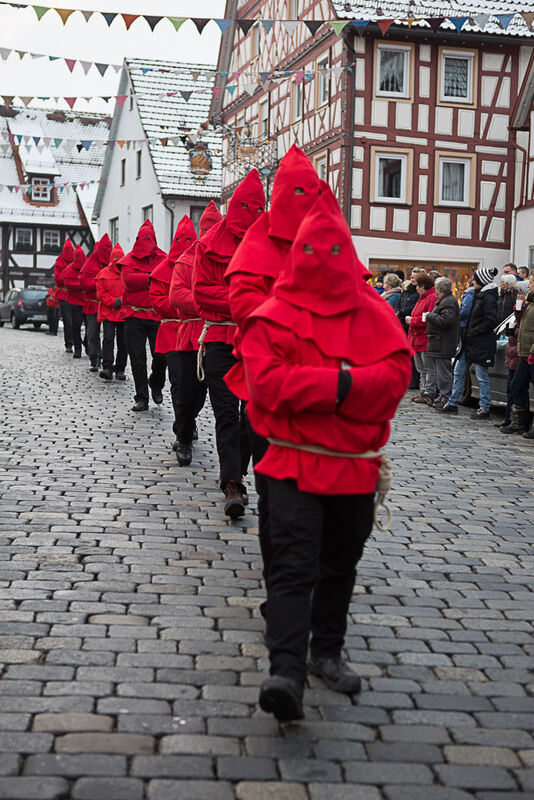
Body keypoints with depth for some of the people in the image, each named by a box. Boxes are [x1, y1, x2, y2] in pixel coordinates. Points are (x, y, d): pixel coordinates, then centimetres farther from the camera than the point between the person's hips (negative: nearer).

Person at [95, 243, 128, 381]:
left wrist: (121, 301, -9)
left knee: (123, 342, 4)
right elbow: (101, 293, 2)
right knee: (108, 338, -13)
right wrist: (113, 302, -12)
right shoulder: (103, 274, 4)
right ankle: (107, 368, -16)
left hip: (125, 312, 1)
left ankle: (120, 369, 15)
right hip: (108, 312, -1)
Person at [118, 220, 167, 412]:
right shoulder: (129, 259, 7)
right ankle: (141, 398, 9)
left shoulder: (162, 259, 9)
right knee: (137, 358, 1)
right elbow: (129, 279, -10)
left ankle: (156, 385, 25)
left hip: (157, 315, 0)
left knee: (161, 355, -5)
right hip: (135, 316, 0)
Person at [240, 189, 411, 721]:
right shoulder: (273, 316, -3)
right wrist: (339, 383, -20)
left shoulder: (373, 314, 6)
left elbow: (396, 373, -6)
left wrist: (327, 383, -19)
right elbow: (266, 379, -16)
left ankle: (327, 652, 32)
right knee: (295, 566, -13)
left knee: (340, 564, 16)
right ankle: (286, 672, -17)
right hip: (294, 462, -4)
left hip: (356, 464, 4)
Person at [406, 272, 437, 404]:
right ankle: (424, 392, 20)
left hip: (426, 339, -11)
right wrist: (411, 320, 8)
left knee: (428, 369, -5)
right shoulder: (422, 298, 19)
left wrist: (412, 320, -13)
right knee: (421, 369, 14)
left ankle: (429, 393, -2)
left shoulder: (433, 298, -14)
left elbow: (429, 319, -22)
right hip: (417, 338, 11)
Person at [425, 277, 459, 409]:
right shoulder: (444, 301, 19)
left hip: (443, 345, -11)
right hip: (439, 344, 11)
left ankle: (445, 399, -6)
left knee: (444, 372, -8)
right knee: (440, 372, 15)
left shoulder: (449, 302, -15)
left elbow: (445, 320, -25)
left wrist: (430, 315, -14)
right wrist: (431, 316, 13)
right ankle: (442, 396, 21)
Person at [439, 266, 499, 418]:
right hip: (469, 343, 10)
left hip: (481, 344, -10)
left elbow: (491, 320, -21)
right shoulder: (478, 295, 15)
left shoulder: (488, 298, -14)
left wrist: (473, 332, -17)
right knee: (458, 372, 12)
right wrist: (466, 331, 11)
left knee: (482, 377, -2)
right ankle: (452, 404, 19)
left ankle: (485, 408, 7)